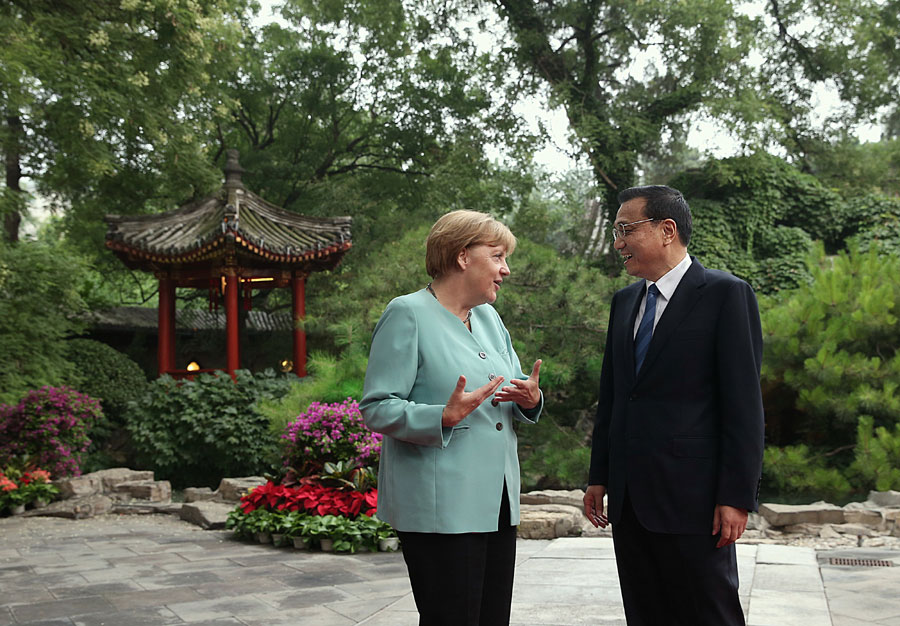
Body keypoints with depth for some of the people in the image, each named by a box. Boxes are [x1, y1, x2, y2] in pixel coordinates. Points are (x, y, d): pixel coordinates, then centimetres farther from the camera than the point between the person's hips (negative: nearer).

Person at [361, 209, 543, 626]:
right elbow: (376, 408, -12)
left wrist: (530, 400, -2)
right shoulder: (407, 314, -8)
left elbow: (515, 397, 21)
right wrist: (445, 417, -26)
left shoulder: (489, 318, 16)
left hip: (496, 501, 8)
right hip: (439, 509, -7)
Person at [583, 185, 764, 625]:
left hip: (692, 498, -6)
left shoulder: (726, 294, -6)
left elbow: (743, 402, -11)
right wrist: (599, 476, 14)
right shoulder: (624, 301, 14)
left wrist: (737, 495, -15)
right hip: (628, 498, 7)